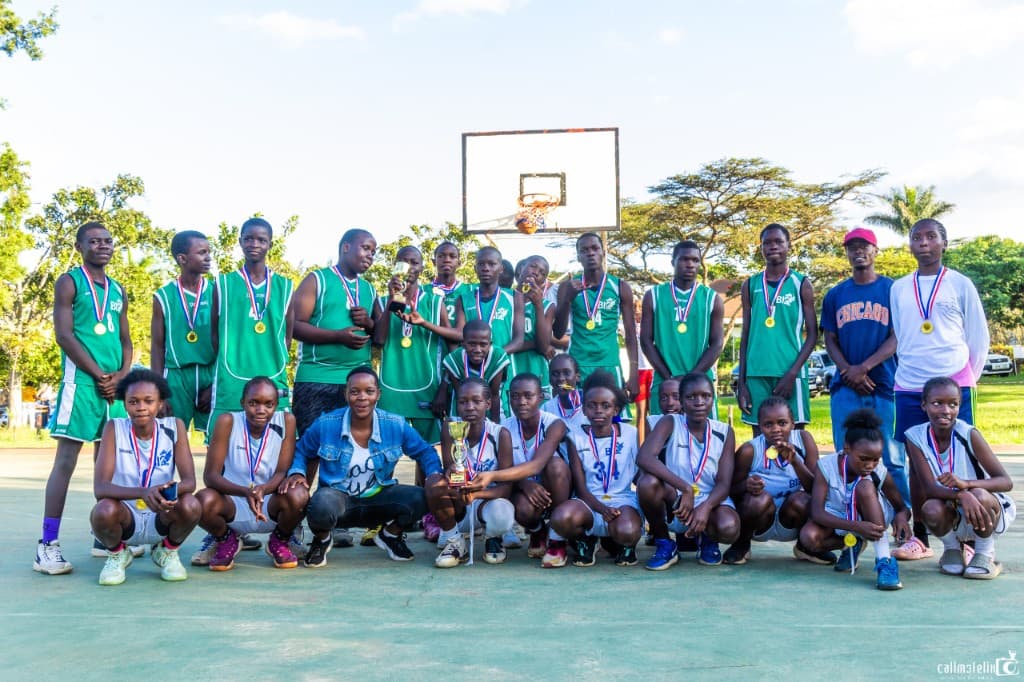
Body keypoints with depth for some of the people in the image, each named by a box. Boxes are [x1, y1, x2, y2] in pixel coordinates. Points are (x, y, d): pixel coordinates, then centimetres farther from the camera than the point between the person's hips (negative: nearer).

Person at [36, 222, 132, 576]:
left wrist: (121, 375, -2)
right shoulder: (69, 282, 0)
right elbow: (64, 335, -8)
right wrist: (99, 375, -11)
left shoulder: (118, 291, 18)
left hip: (115, 384, 6)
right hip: (81, 381, -6)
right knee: (66, 459, -8)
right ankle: (47, 545, -5)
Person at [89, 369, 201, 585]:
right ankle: (116, 555, 3)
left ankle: (167, 552, 4)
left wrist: (171, 490, -38)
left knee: (191, 506, -30)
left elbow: (189, 481, -13)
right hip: (126, 517, -1)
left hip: (162, 518, 1)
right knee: (104, 510, -33)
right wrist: (143, 493, -40)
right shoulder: (114, 428, -12)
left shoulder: (175, 427, -8)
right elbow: (100, 488, -22)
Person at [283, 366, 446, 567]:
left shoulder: (396, 425, -7)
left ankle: (390, 535, 13)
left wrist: (434, 474, -17)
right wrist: (297, 473, -13)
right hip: (339, 498, -2)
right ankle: (321, 540, 4)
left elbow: (424, 451, 4)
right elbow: (301, 451, 8)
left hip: (378, 498, 2)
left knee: (420, 499, -24)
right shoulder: (325, 424, -9)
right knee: (321, 506, -39)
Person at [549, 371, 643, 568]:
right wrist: (602, 509, -20)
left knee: (626, 532, -36)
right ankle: (585, 541, 5)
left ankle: (624, 545, 7)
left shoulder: (630, 434, 4)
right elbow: (580, 486, -3)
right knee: (561, 519, -34)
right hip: (589, 503, 1)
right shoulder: (576, 438, 3)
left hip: (623, 501, 0)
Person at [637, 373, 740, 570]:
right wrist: (685, 489, -35)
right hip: (674, 502, -1)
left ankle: (707, 539, 8)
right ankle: (664, 544, -5)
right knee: (648, 483, -33)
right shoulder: (671, 423, -8)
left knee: (729, 528, -33)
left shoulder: (725, 432, -1)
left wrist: (705, 507, -31)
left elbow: (724, 484, -9)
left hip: (709, 502, 1)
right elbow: (643, 457, -27)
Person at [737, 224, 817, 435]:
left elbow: (812, 334, 1)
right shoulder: (750, 286, 11)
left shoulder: (801, 284, 4)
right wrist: (741, 382, 5)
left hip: (790, 373, -2)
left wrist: (792, 373, -12)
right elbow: (745, 336, 12)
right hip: (756, 374, 2)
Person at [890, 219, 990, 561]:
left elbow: (979, 337, 6)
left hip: (954, 386, -2)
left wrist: (969, 378, 5)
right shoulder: (898, 288, 10)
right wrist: (911, 369, 10)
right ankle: (919, 538, 13)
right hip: (909, 388, 2)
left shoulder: (960, 284, 3)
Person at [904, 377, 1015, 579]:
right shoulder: (915, 437, -14)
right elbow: (929, 488, -20)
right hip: (952, 517, 2)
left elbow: (1006, 482, -21)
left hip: (986, 510, -1)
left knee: (979, 495, -34)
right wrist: (960, 495, -42)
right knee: (932, 510, -31)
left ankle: (985, 554, -3)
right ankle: (952, 548, 6)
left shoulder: (969, 434, -19)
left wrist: (966, 484, -40)